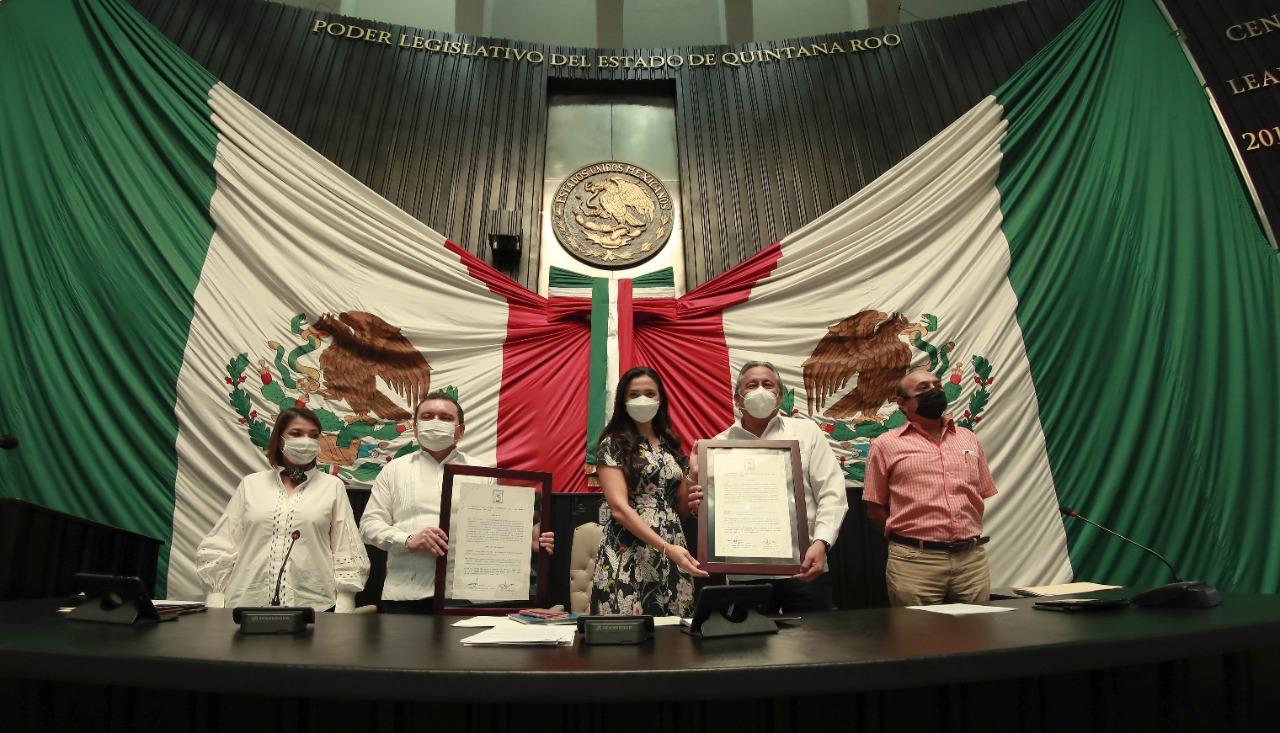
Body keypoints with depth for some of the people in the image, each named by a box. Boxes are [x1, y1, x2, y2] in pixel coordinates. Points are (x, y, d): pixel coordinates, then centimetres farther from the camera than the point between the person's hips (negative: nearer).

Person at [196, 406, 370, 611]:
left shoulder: (333, 486, 3)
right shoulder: (251, 484, 7)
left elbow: (347, 555, 0)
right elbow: (219, 547, 6)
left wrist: (343, 612, -6)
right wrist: (215, 605, -1)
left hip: (313, 606, -1)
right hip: (248, 603, 1)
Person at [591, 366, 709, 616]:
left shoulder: (671, 445, 13)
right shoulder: (614, 444, -3)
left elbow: (681, 510, 15)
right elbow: (619, 508, -14)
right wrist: (666, 548, -21)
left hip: (674, 552, 5)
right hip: (628, 555, -5)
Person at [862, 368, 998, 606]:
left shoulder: (968, 439, 14)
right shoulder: (886, 444, 1)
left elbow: (981, 497, 19)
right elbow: (875, 509, 2)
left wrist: (968, 537, 11)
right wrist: (905, 541, 1)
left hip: (973, 560, 4)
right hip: (914, 561, -4)